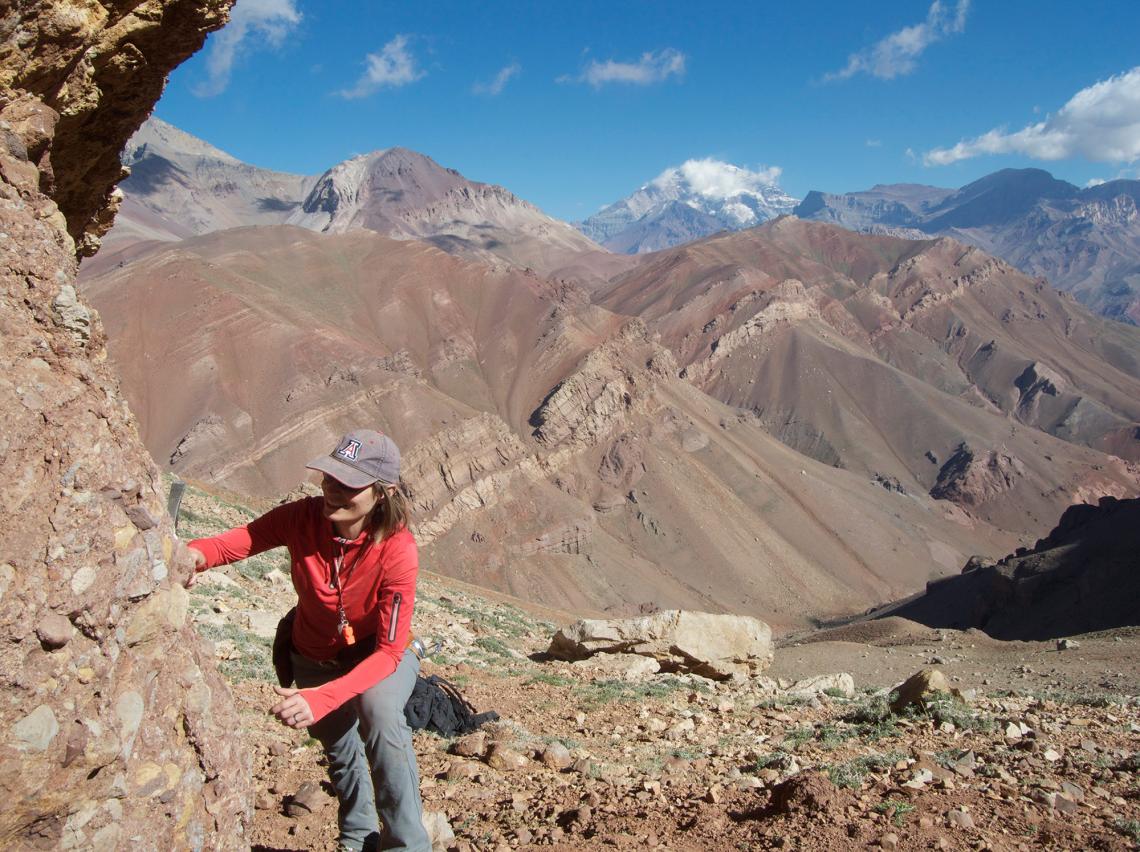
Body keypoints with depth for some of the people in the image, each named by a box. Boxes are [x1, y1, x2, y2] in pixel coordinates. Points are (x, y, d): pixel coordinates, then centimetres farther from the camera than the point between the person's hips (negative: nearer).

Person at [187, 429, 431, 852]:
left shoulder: (397, 549, -34)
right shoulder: (303, 516, -24)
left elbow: (389, 652, -34)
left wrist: (322, 699, -47)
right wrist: (194, 554, -55)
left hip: (381, 654, -4)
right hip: (315, 658, 4)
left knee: (379, 709, -34)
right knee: (339, 745, 14)